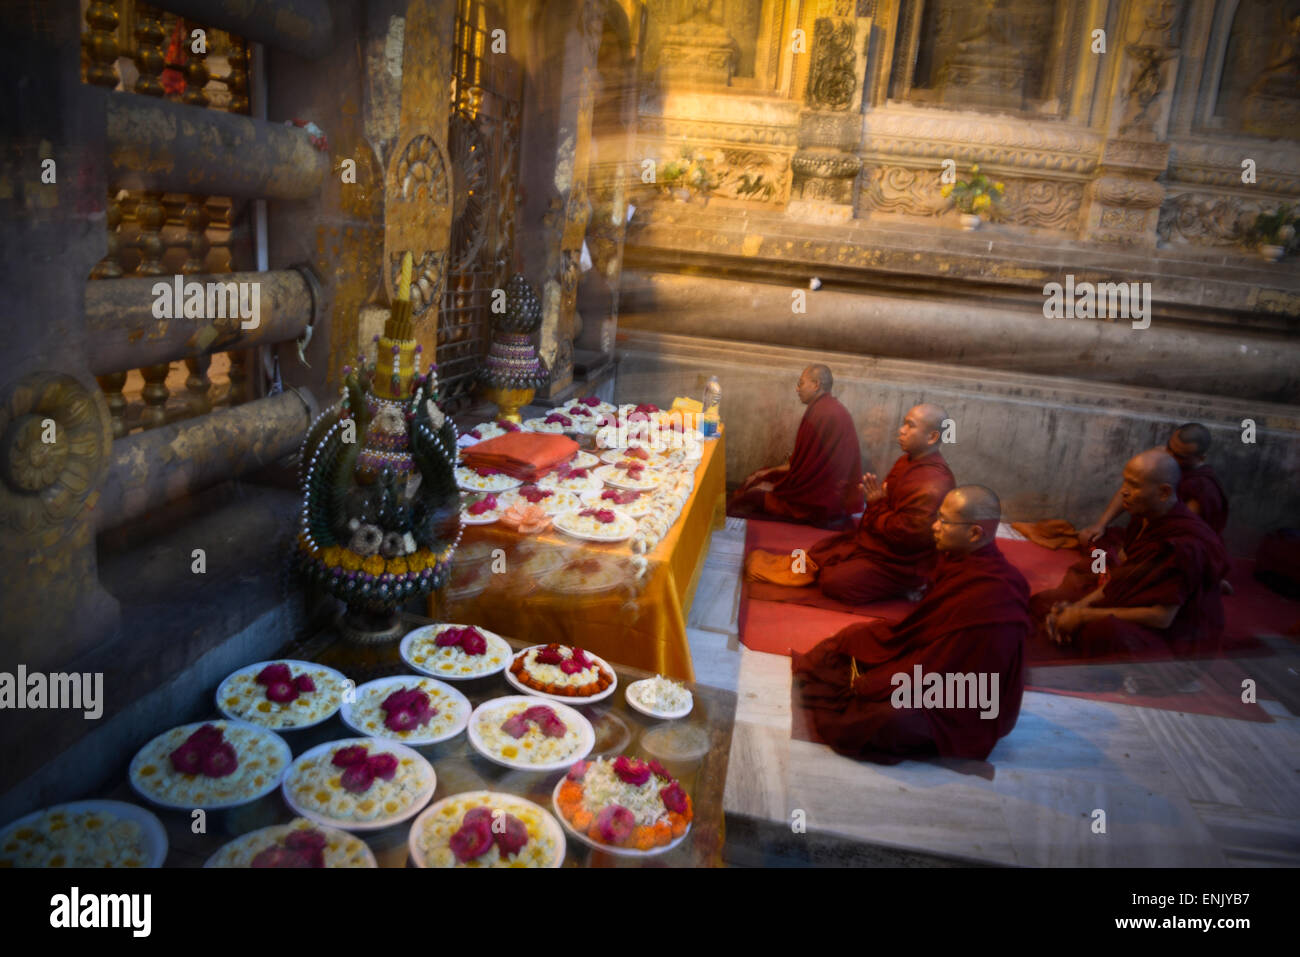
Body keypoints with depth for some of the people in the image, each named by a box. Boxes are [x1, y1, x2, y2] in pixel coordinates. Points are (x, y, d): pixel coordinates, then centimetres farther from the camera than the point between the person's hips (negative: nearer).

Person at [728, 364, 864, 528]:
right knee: (756, 480, 11)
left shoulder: (820, 413, -20)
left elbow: (807, 464, -19)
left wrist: (775, 488, -6)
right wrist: (773, 471, 12)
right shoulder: (831, 407, 13)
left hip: (822, 501, -10)